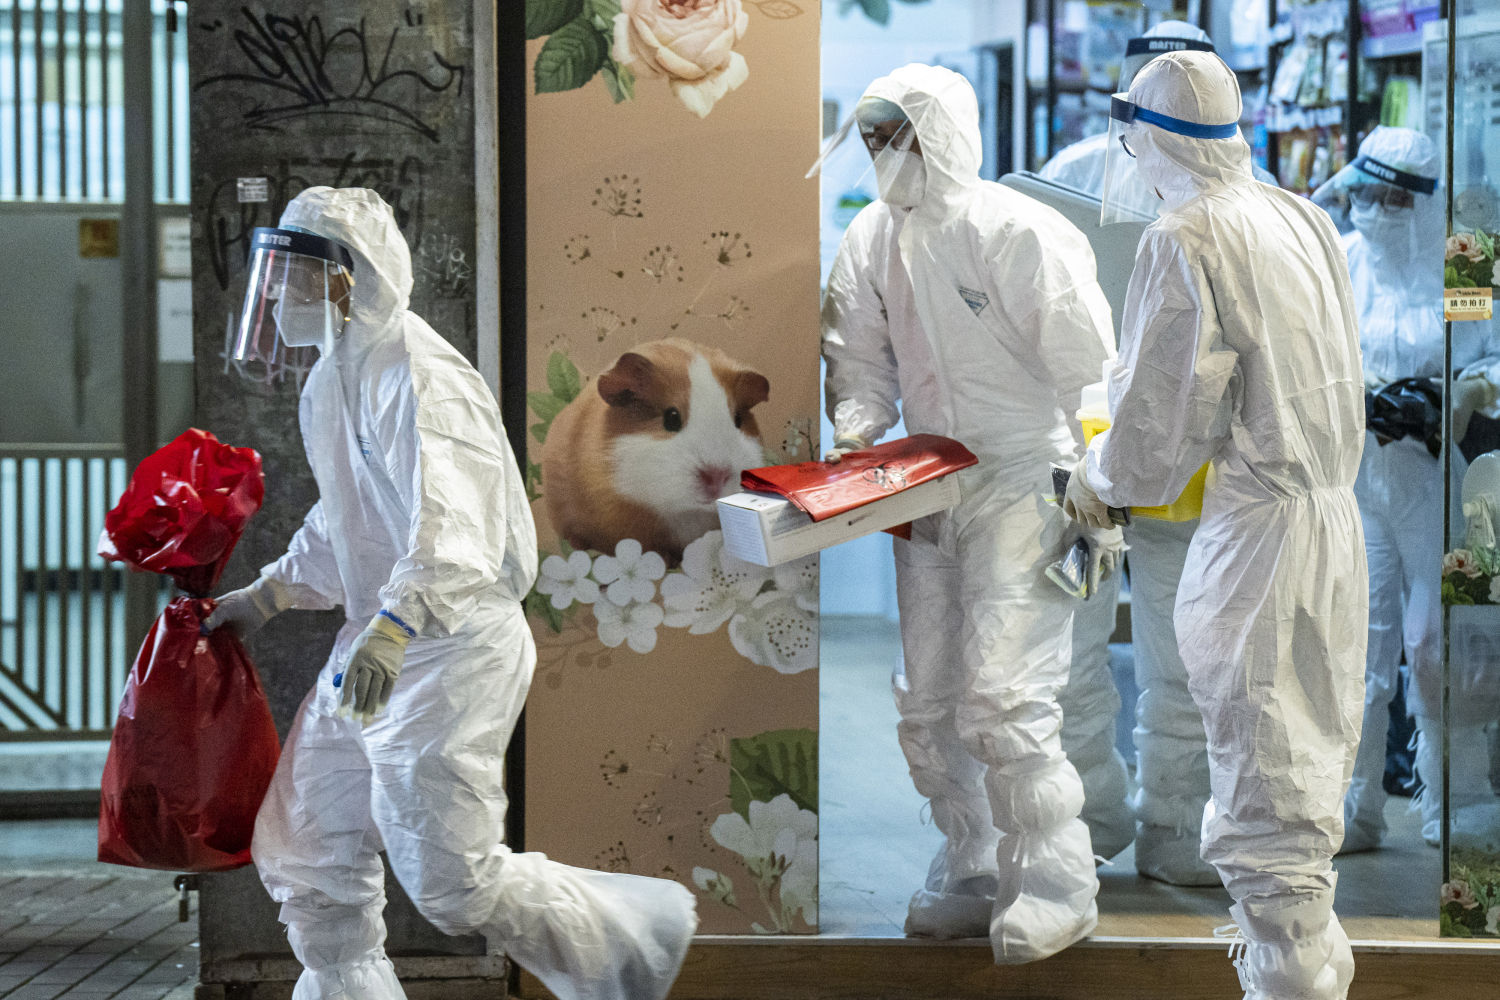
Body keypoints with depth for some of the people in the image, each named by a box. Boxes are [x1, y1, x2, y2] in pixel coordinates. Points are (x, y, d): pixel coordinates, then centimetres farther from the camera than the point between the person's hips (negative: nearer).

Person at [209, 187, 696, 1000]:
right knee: (306, 856, 10)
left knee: (453, 879, -7)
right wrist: (267, 595, 22)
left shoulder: (417, 381, -21)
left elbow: (454, 532, -36)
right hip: (373, 653, 10)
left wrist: (391, 628, -50)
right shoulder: (331, 381, 11)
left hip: (453, 650, -10)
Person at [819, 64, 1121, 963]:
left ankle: (1056, 887, 1)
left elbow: (1088, 374, -12)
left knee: (1004, 698, -12)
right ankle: (973, 873, 26)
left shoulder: (1018, 234, -15)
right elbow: (863, 359, 14)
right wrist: (854, 434, -6)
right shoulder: (874, 238, 6)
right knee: (928, 705, 10)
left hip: (1025, 487, -7)